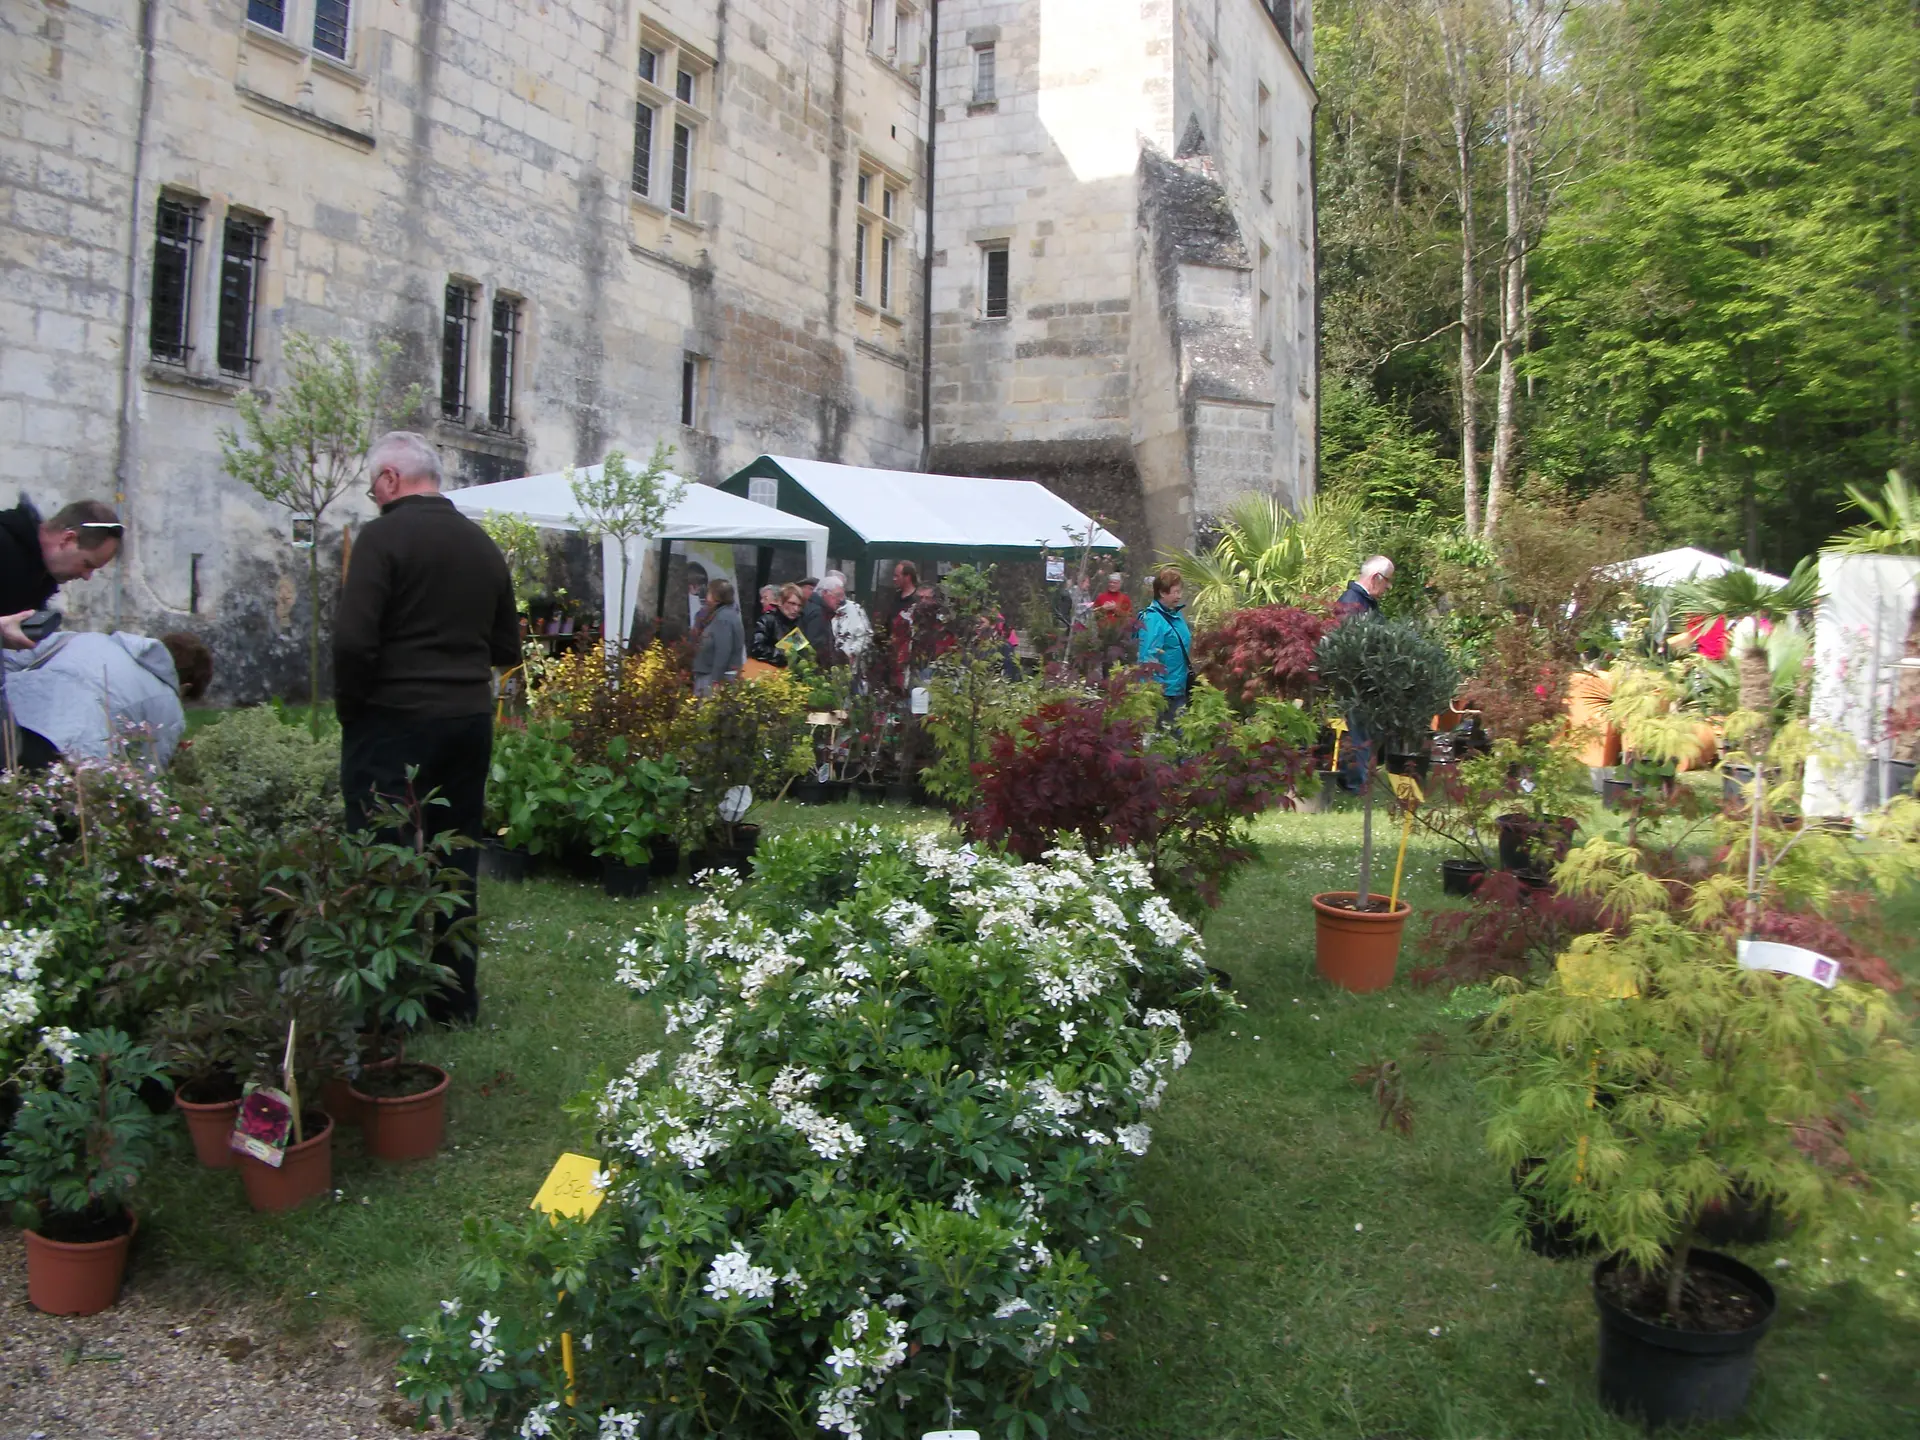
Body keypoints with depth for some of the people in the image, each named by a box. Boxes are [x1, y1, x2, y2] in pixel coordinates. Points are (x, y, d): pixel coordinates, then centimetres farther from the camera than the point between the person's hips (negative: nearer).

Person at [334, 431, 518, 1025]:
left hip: (395, 723, -6)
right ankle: (456, 1000, 23)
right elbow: (507, 648, 14)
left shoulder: (384, 536, -11)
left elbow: (353, 640, -18)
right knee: (456, 864, 14)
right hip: (470, 720, 6)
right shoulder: (483, 545, 9)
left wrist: (350, 708, -5)